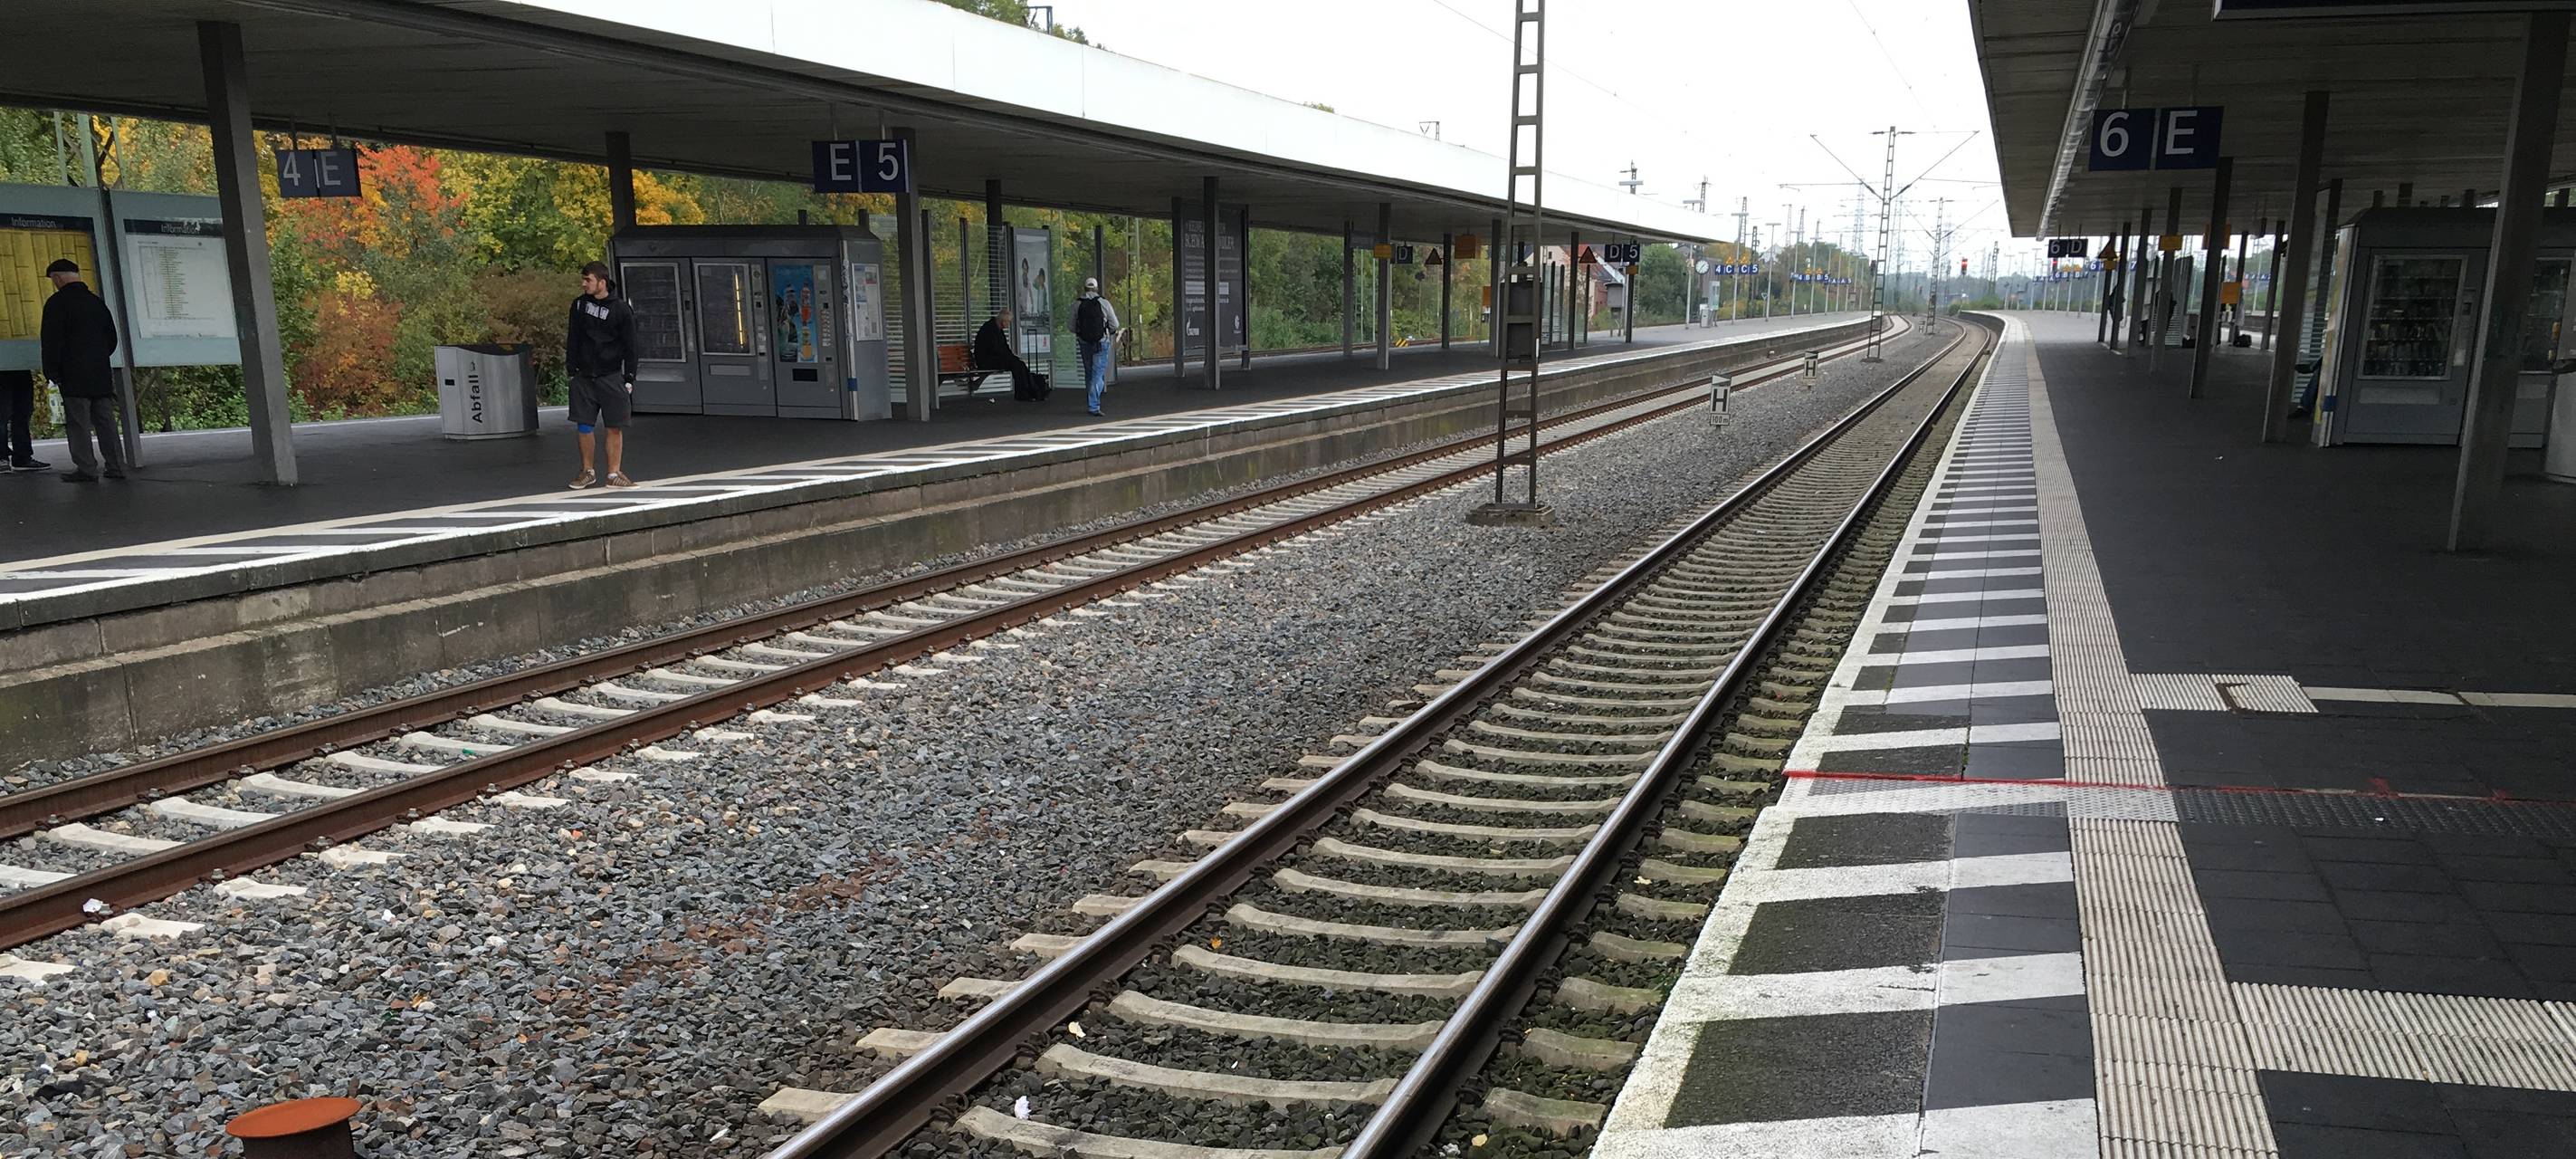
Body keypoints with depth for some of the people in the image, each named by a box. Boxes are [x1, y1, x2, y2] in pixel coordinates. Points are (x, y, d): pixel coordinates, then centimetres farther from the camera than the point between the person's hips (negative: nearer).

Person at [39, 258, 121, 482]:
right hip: (101, 374, 6)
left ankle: (86, 469, -5)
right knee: (106, 421, 7)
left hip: (73, 376, -6)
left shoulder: (57, 303, -8)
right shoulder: (96, 302, 13)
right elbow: (111, 338, 20)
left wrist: (52, 373, -4)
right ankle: (116, 467, 5)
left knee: (78, 424, -3)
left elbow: (51, 342, -11)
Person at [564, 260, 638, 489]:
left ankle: (614, 473, 6)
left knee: (614, 427, -2)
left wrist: (629, 378, -4)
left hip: (611, 377, -3)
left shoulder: (621, 309, -4)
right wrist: (571, 368, 9)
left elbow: (630, 347, -1)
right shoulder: (579, 305, 6)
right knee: (584, 426, 3)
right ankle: (588, 471, 15)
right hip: (584, 376, 3)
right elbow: (572, 339, 13)